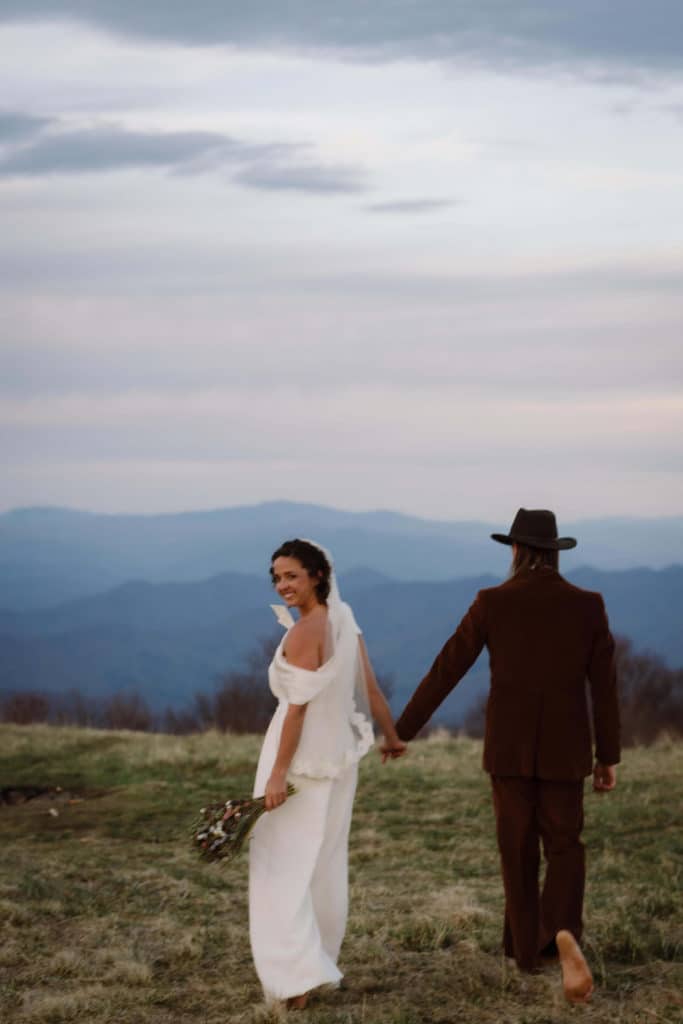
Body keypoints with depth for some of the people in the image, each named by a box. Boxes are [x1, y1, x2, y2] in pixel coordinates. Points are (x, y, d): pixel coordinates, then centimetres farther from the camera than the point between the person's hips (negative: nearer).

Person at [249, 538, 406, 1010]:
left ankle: (297, 976, -13)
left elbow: (298, 706, -21)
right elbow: (370, 687, 9)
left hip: (304, 759, -8)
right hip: (340, 755, 8)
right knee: (326, 861, 17)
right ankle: (321, 961, 27)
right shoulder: (344, 619, 4)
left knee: (284, 864, -5)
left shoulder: (304, 631, -19)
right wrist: (392, 736, 21)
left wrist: (278, 773, -21)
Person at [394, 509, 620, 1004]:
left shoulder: (492, 603, -8)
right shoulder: (589, 605, -5)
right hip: (564, 749, 0)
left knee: (519, 850, 16)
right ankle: (563, 936, -17)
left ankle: (528, 947, 25)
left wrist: (403, 730, 1)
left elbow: (445, 671, -6)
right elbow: (605, 686, -2)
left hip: (509, 747, 0)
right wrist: (609, 757, 6)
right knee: (564, 848, 9)